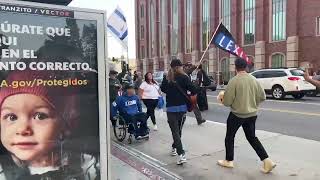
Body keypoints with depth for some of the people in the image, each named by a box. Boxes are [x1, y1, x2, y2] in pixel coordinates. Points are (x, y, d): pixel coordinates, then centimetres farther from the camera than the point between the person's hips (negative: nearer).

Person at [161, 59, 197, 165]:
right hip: (182, 107, 0)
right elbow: (194, 90, -13)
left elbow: (163, 89, 16)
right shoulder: (183, 77, -9)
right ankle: (174, 148, 36)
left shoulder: (166, 78, -1)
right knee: (178, 129, 19)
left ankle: (181, 154, -11)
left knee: (175, 131, 0)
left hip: (171, 108, 0)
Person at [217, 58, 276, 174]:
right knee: (252, 138, 19)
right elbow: (262, 97, 5)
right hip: (252, 114, 5)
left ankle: (229, 161, 26)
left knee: (229, 137, 15)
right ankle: (267, 161, 12)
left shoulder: (234, 81, -17)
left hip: (237, 114, -5)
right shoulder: (254, 80, 0)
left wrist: (222, 98, 7)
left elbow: (227, 101, -15)